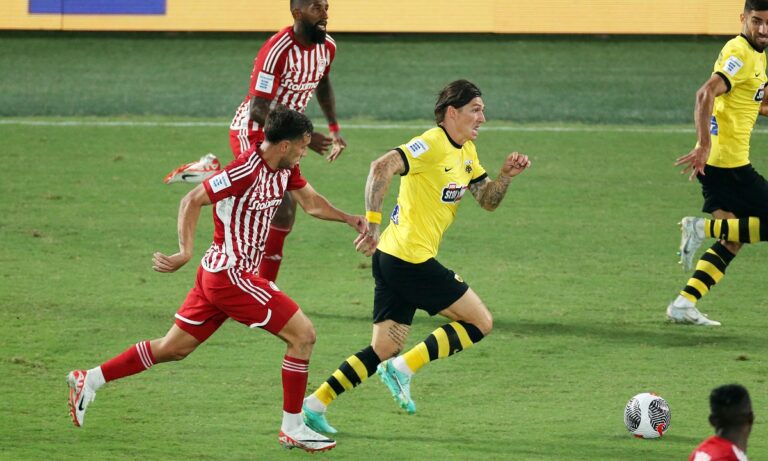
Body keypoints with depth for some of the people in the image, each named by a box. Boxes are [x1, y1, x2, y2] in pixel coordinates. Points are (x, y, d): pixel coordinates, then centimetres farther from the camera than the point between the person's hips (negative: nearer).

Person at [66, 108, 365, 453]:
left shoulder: (285, 170, 6)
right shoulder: (246, 171, -22)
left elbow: (311, 203, 22)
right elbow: (192, 201, -21)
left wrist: (349, 218, 11)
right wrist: (186, 252, -30)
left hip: (217, 274, 10)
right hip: (230, 274, -10)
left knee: (174, 348, 15)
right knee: (303, 334, -6)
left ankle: (89, 380, 18)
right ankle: (292, 428, 2)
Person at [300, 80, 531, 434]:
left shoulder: (466, 152, 16)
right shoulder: (432, 144, -14)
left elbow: (488, 201, 18)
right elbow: (382, 168, -26)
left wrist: (506, 175, -1)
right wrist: (372, 223, -30)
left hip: (392, 259, 10)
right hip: (411, 259, -10)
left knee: (383, 351, 10)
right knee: (481, 322, -3)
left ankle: (314, 405, 8)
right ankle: (402, 369, -4)